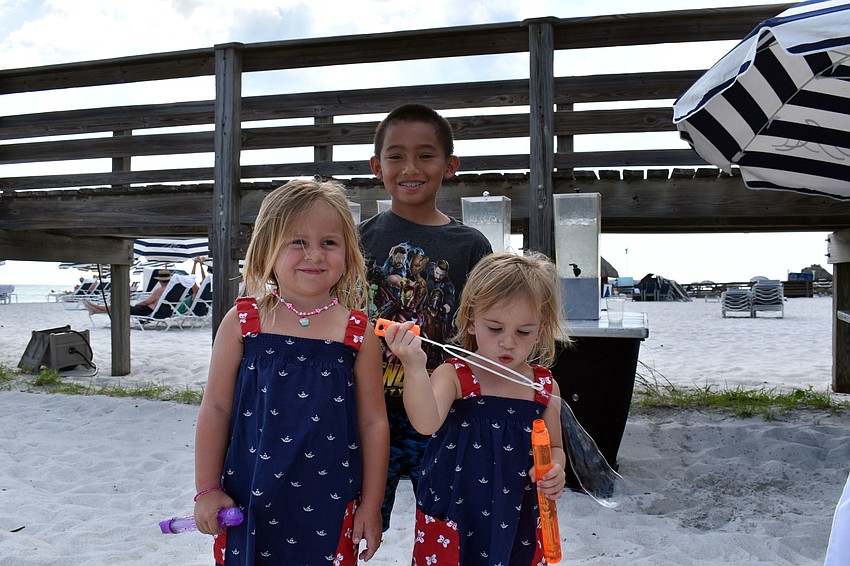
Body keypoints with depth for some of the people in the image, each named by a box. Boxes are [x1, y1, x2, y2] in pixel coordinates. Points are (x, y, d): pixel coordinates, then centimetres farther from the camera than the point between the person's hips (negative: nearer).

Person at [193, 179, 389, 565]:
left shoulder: (358, 332, -5)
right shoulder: (242, 322, -4)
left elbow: (373, 422, 0)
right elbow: (216, 408, 1)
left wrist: (371, 505, 2)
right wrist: (207, 490, 1)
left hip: (330, 508, 0)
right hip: (247, 503, 1)